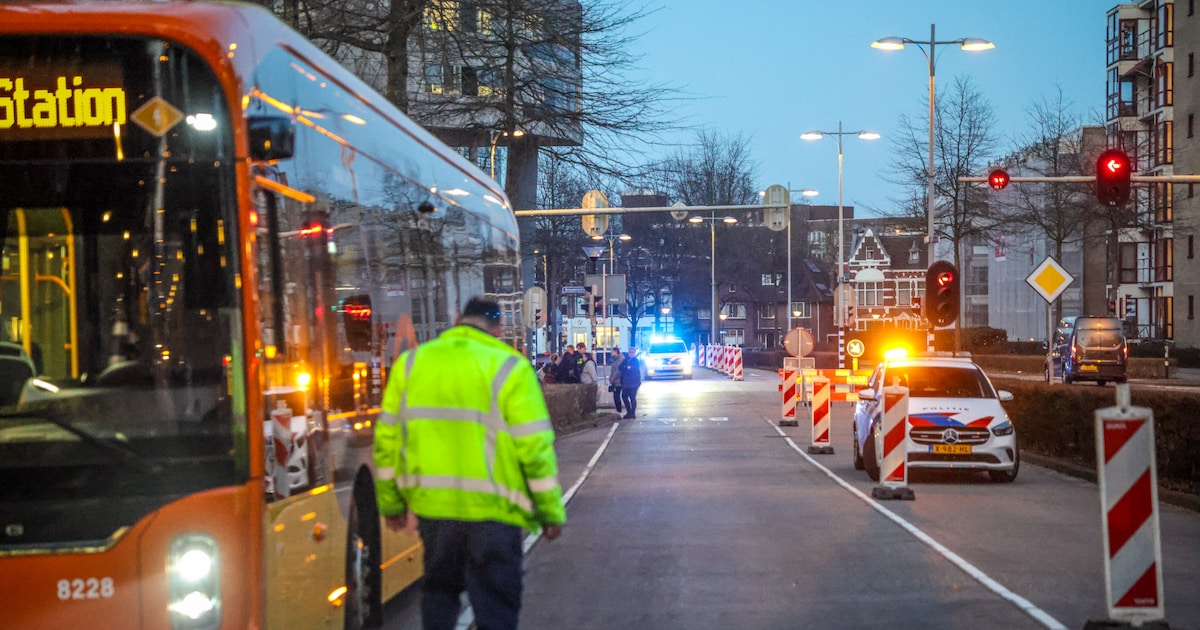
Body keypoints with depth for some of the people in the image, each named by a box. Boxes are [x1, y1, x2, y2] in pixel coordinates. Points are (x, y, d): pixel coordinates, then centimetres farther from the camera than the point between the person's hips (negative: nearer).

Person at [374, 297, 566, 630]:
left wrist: (391, 504, 18)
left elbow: (387, 439, 8)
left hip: (432, 504, 4)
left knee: (439, 593, 23)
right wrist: (551, 512, 1)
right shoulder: (509, 367, -7)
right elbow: (536, 448, -9)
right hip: (492, 510, -4)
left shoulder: (410, 363, 5)